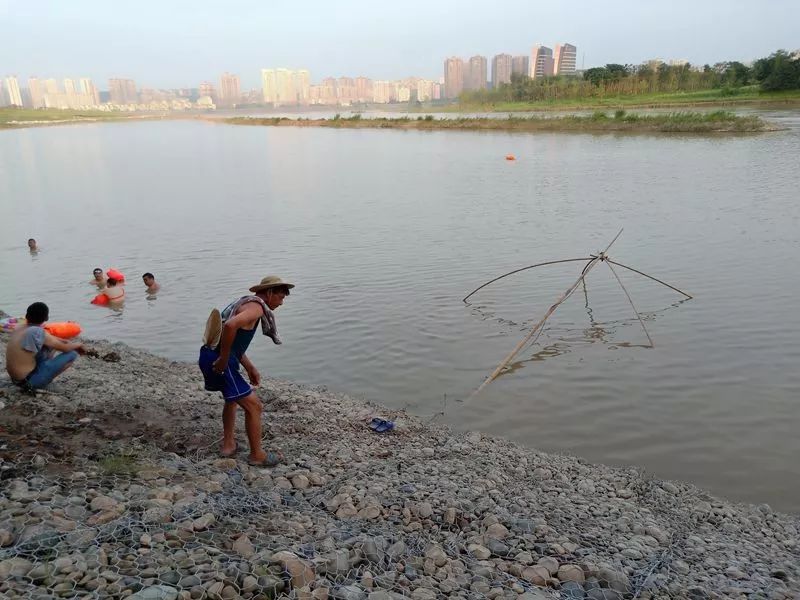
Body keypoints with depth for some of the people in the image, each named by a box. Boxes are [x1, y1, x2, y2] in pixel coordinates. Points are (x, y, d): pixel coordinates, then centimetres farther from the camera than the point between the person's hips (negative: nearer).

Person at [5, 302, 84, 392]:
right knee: (72, 354, -6)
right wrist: (77, 344, 11)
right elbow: (65, 348, -9)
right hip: (28, 381, -8)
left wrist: (69, 343, 15)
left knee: (51, 342, 16)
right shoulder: (37, 332, -20)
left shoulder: (19, 329, 4)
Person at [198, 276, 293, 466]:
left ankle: (228, 444, 37)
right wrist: (224, 359, -22)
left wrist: (250, 367, 22)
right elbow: (230, 326, -32)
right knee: (254, 406, -1)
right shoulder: (256, 307, -12)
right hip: (218, 362, -10)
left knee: (233, 398, 31)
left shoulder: (245, 303, 20)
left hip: (209, 357, 10)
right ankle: (257, 455, 12)